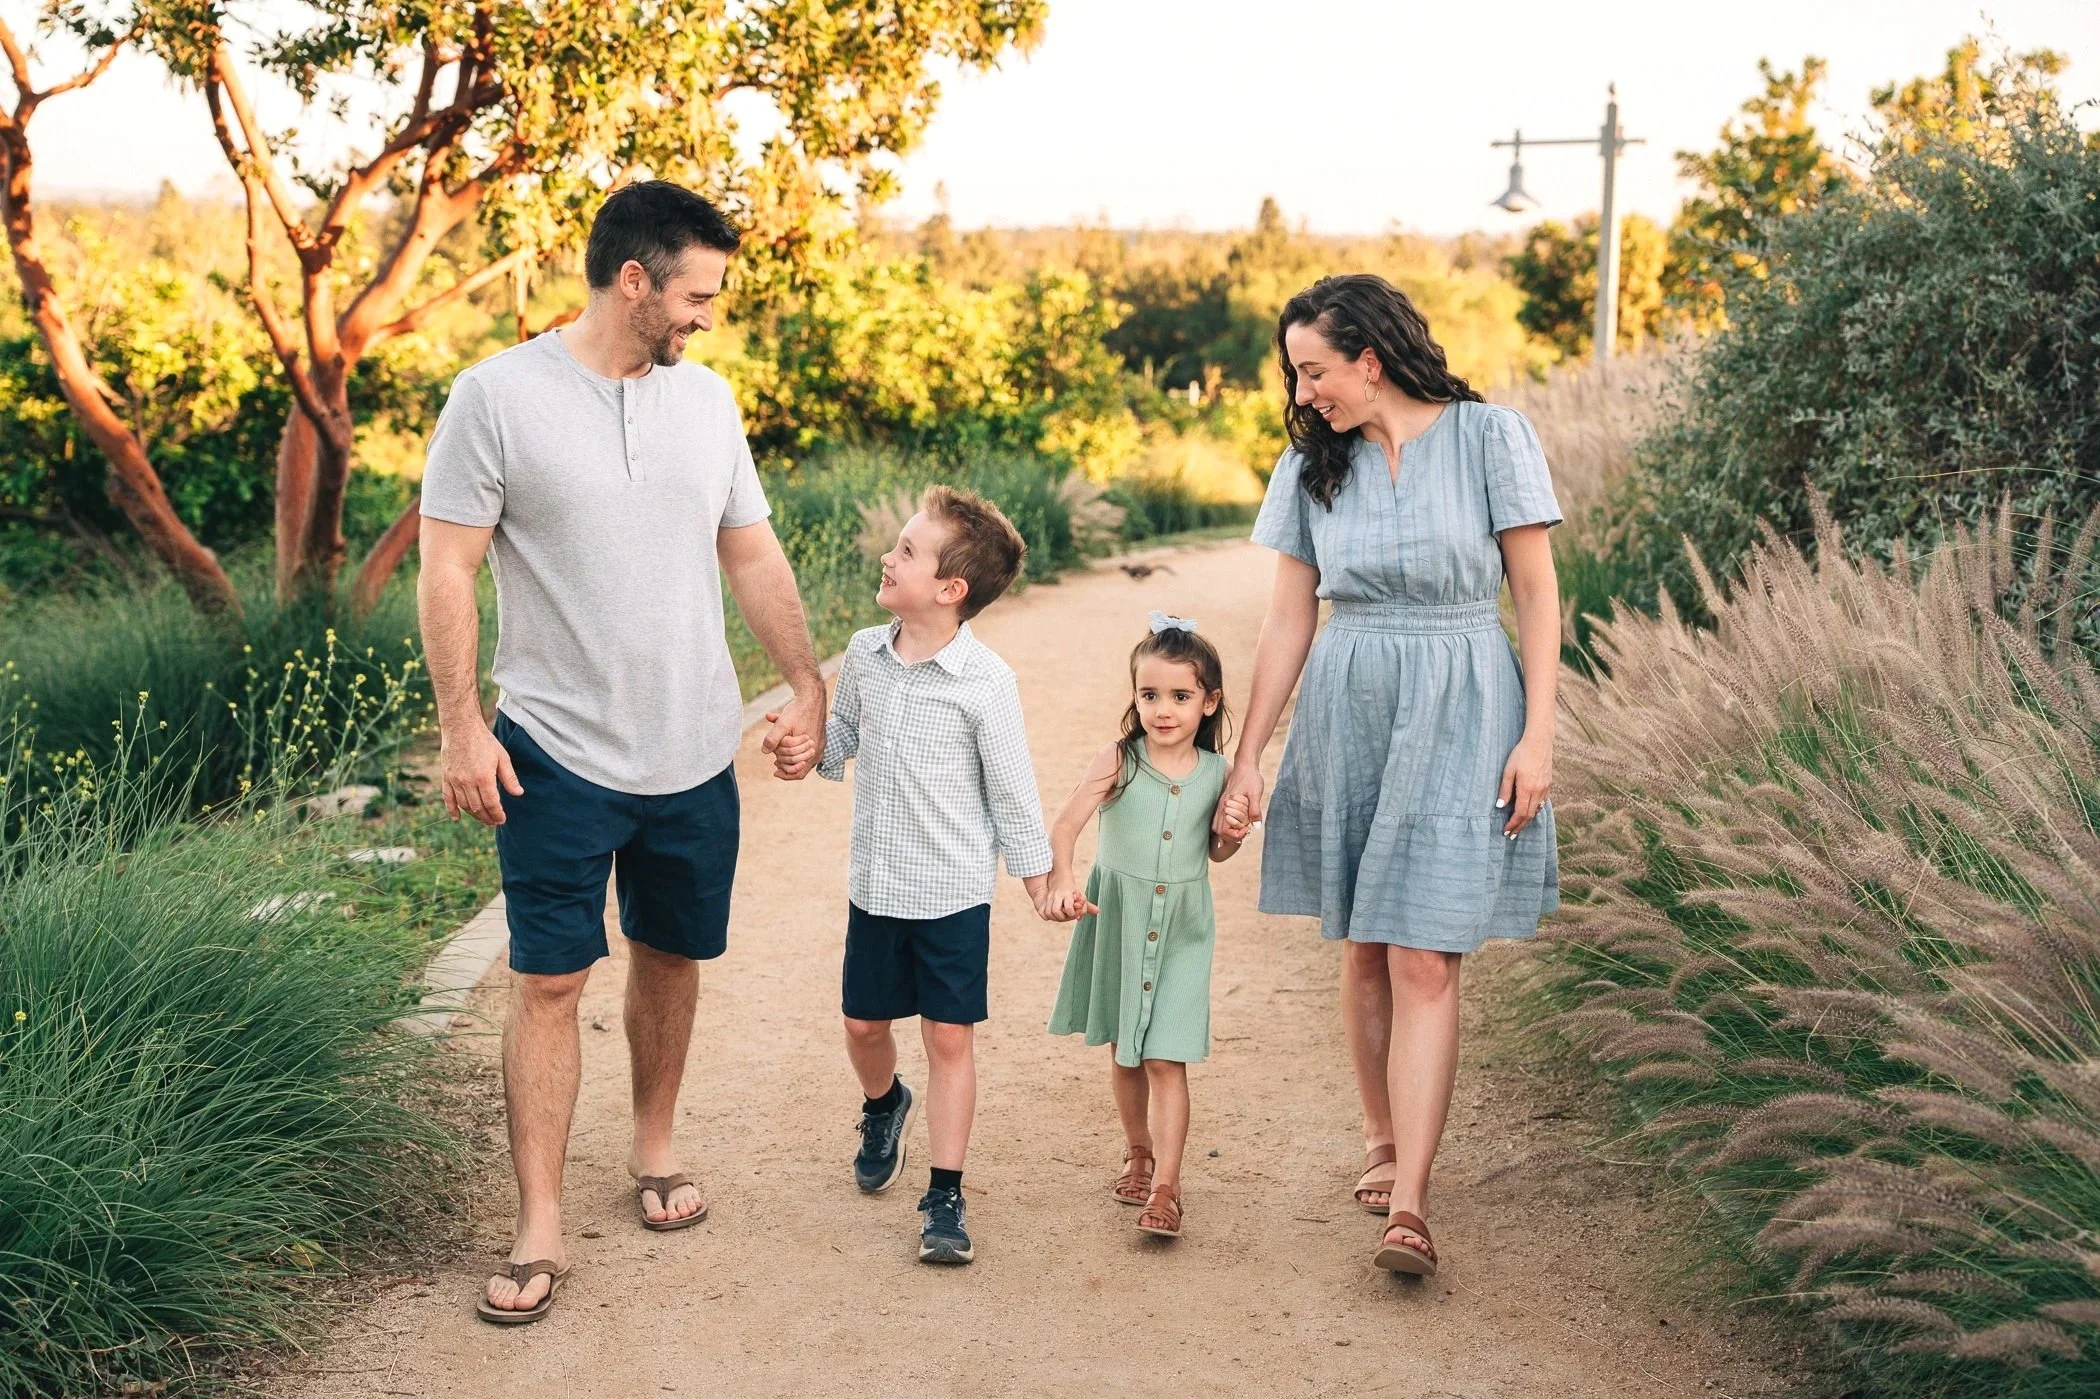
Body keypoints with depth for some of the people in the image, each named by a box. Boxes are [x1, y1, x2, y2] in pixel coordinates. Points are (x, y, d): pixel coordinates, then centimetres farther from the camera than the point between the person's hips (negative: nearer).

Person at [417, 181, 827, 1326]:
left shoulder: (706, 398, 6)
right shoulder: (498, 396, -9)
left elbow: (752, 555, 13)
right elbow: (446, 568, -8)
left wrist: (808, 685, 11)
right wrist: (461, 727, -12)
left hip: (695, 752, 5)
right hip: (557, 752, -4)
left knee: (671, 956, 15)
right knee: (549, 981, -2)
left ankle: (653, 1148, 35)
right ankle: (538, 1230, 6)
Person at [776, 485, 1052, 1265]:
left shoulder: (985, 681, -16)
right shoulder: (863, 655, -1)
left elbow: (1012, 790, -8)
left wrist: (1038, 880, -3)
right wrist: (814, 746, -8)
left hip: (954, 892, -5)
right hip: (874, 884, 5)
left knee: (950, 1038, 1)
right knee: (863, 1024, 17)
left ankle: (945, 1198, 11)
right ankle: (883, 1106, 50)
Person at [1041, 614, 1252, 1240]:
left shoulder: (1215, 774, -4)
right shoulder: (1118, 761, -12)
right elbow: (1066, 824, -23)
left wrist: (1233, 833, -10)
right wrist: (1060, 881, -41)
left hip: (1180, 931, 0)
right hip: (1116, 922, 0)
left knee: (1166, 1060, -6)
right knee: (1123, 1053, 15)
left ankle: (1166, 1188, -2)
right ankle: (1138, 1154, 37)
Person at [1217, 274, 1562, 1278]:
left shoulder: (1489, 438, -5)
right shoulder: (1314, 463, 7)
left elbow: (1537, 595, -3)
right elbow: (1289, 617, 9)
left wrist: (1537, 735, -10)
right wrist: (1245, 754, 7)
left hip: (1459, 714, -4)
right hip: (1345, 715, 4)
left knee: (1424, 959, -9)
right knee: (1363, 949, 10)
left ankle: (1407, 1205, -8)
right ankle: (1383, 1139, 30)